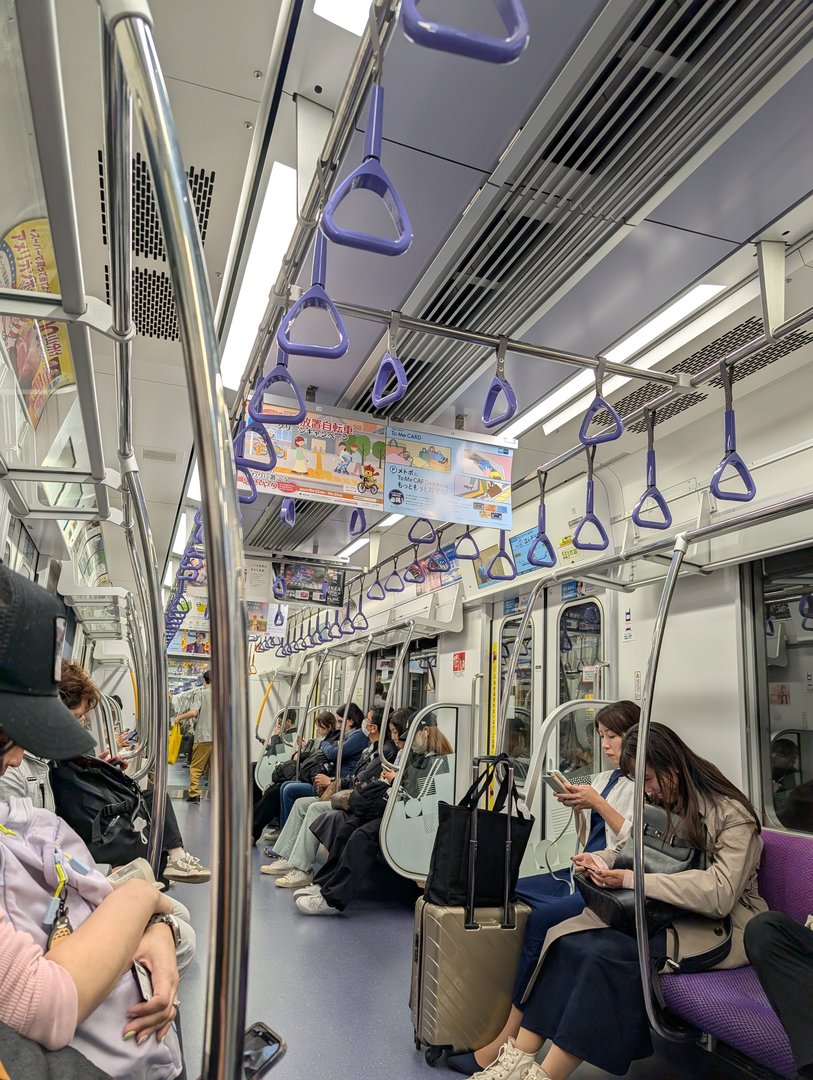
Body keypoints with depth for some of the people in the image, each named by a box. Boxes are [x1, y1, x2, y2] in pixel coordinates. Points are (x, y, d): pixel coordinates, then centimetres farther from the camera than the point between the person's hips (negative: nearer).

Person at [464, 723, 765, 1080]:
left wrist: (631, 880, -27)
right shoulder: (660, 805, 9)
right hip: (666, 913, 7)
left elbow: (718, 895, -25)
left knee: (608, 954, -30)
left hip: (721, 925, -7)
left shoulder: (731, 814, -13)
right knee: (569, 941, -19)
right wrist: (597, 860, -7)